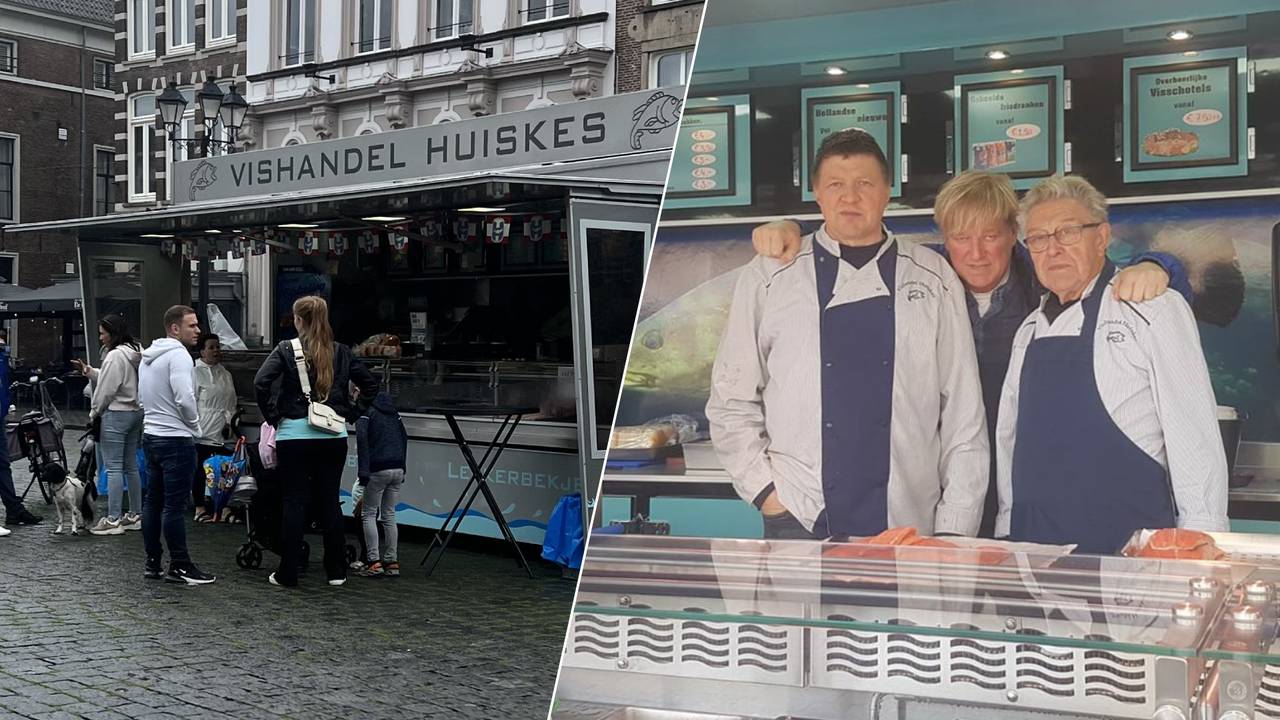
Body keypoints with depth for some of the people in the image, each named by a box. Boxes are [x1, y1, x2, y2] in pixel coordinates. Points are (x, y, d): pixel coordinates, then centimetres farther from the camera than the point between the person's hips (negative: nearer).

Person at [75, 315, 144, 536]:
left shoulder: (115, 356, -16)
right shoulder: (137, 352, 11)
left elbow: (106, 389, -14)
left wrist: (94, 413, -1)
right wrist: (89, 371, 12)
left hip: (116, 414, -9)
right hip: (136, 412, 9)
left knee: (113, 468, -5)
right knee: (131, 466, 14)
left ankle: (113, 519, -4)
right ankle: (135, 515, 19)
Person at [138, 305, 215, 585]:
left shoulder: (148, 356, 15)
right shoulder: (178, 355, -15)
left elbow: (142, 397, 19)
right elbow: (185, 399, -23)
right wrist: (194, 425, -6)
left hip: (150, 435, 10)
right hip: (176, 438, -10)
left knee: (153, 501, 12)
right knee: (175, 505, -6)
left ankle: (153, 563, 17)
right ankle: (180, 566, -2)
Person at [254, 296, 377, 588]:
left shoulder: (286, 350, -4)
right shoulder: (341, 352, 6)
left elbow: (261, 382, -15)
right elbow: (370, 385, 10)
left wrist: (273, 416, -4)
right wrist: (351, 413, 12)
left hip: (294, 434, -3)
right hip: (333, 435, 3)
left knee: (294, 502, 3)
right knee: (330, 501, 9)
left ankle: (287, 573, 5)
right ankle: (336, 571, 14)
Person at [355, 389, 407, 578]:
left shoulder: (365, 411, -3)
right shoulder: (392, 410, 18)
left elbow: (362, 439, -16)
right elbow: (404, 438, 20)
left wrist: (363, 471, -17)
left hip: (378, 470, -6)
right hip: (398, 469, 6)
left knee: (369, 514, 1)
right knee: (389, 515, 11)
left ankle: (374, 562, -6)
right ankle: (392, 562, 10)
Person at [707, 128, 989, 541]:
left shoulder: (934, 281, 6)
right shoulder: (767, 279, 5)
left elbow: (963, 412, 5)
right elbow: (731, 402, 8)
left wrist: (954, 530, 0)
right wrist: (763, 489, -2)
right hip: (796, 521, 0)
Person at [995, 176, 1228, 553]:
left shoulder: (1154, 309, -4)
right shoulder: (1030, 331, 15)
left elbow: (1193, 434, -7)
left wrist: (1200, 547, -10)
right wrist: (1005, 529, 12)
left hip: (1127, 538, -5)